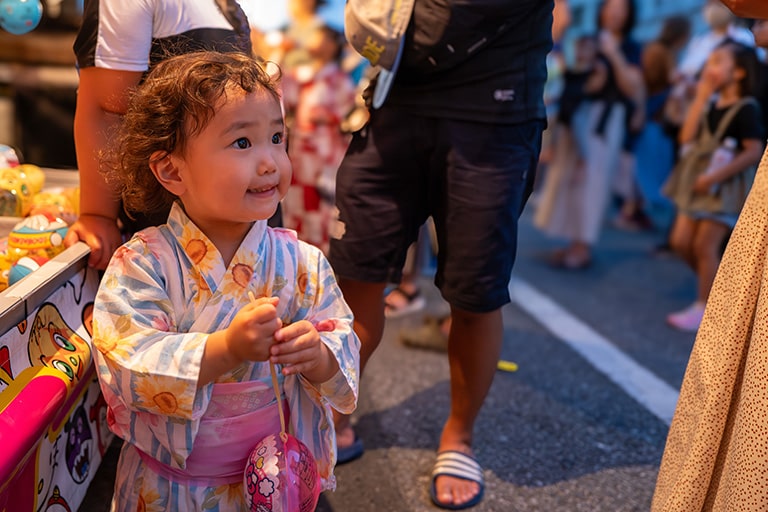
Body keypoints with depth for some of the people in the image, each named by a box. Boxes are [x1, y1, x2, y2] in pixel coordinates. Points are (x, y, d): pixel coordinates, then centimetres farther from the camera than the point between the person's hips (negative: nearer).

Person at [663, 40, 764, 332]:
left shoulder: (746, 108, -13)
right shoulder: (712, 103, 8)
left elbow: (754, 152, -20)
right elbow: (687, 138, -3)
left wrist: (715, 176, -25)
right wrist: (700, 98, -4)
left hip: (724, 186, -7)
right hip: (697, 182, 8)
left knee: (705, 244, -6)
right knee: (681, 241, 8)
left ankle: (704, 306, 7)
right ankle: (717, 284, 29)